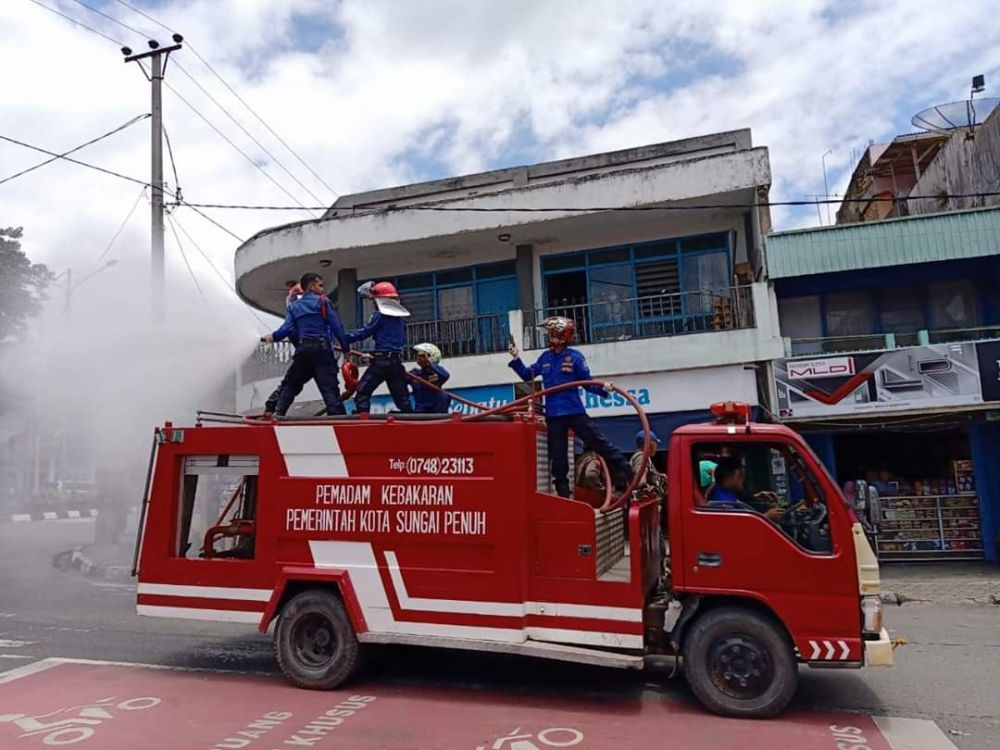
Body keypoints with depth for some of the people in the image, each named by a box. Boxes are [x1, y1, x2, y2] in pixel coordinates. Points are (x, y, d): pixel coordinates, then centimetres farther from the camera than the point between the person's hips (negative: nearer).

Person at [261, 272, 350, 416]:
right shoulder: (323, 301, 1)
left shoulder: (294, 306, 14)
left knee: (290, 384, 20)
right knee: (329, 387, -7)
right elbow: (336, 326, -4)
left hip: (303, 349, 4)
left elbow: (287, 328, 4)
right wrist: (345, 347, 2)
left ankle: (278, 412, 18)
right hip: (322, 348, -4)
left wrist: (273, 336, 23)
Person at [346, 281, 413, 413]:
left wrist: (345, 337, 2)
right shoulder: (401, 317, 13)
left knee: (362, 393, -2)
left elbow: (364, 332, -4)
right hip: (397, 361, 6)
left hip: (381, 361, -6)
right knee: (402, 398, 10)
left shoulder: (381, 315, -5)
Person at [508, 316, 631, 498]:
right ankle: (563, 493, 18)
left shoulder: (575, 357, -5)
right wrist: (516, 359, 6)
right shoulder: (545, 358, 7)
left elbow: (587, 382, -3)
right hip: (553, 414, 4)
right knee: (558, 456, 8)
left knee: (599, 442, -5)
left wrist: (602, 388, -20)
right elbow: (528, 375, 14)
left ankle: (625, 472, 5)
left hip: (575, 411, -4)